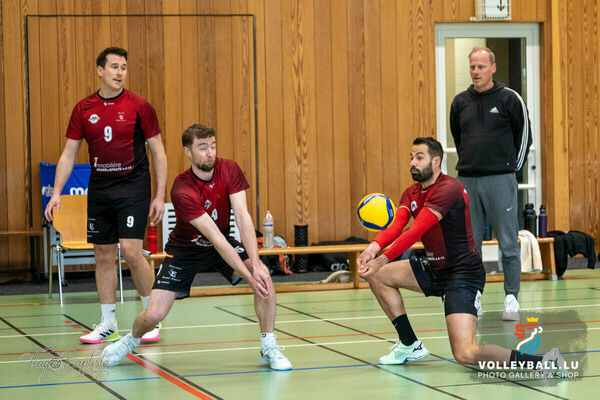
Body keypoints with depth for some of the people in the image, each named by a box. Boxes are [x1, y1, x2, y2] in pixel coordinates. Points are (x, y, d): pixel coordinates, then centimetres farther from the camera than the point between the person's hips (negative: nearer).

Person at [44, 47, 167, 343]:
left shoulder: (139, 106, -3)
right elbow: (68, 154, 9)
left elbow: (158, 152, 0)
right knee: (103, 255, 6)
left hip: (133, 188, -4)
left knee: (131, 250, -14)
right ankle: (108, 324, 15)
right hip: (99, 190, 4)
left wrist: (160, 196, -4)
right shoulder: (83, 110, 5)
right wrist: (56, 192, -1)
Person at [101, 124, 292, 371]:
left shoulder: (229, 170, -17)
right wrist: (248, 276, -38)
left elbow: (242, 217, -24)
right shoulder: (181, 190, -31)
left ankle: (269, 349, -8)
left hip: (222, 244, 4)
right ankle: (132, 340, 24)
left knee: (264, 276, -23)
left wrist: (256, 265, -35)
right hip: (185, 250, -4)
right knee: (154, 315, -14)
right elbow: (216, 238, -34)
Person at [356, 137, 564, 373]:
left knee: (465, 355, -23)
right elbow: (396, 226, -8)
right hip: (435, 270, 9)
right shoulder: (411, 194, 9)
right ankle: (410, 345, 21)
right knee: (378, 275, 13)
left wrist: (383, 259, -33)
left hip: (463, 273, -9)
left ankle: (543, 363, -20)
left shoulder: (448, 188, -19)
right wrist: (374, 247, -28)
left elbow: (415, 232, -27)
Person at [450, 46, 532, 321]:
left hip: (500, 180, -4)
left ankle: (511, 299, 3)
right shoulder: (460, 102, 8)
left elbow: (525, 134, 5)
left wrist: (513, 167, 5)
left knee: (508, 244, -3)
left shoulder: (509, 99, -2)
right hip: (467, 180, 4)